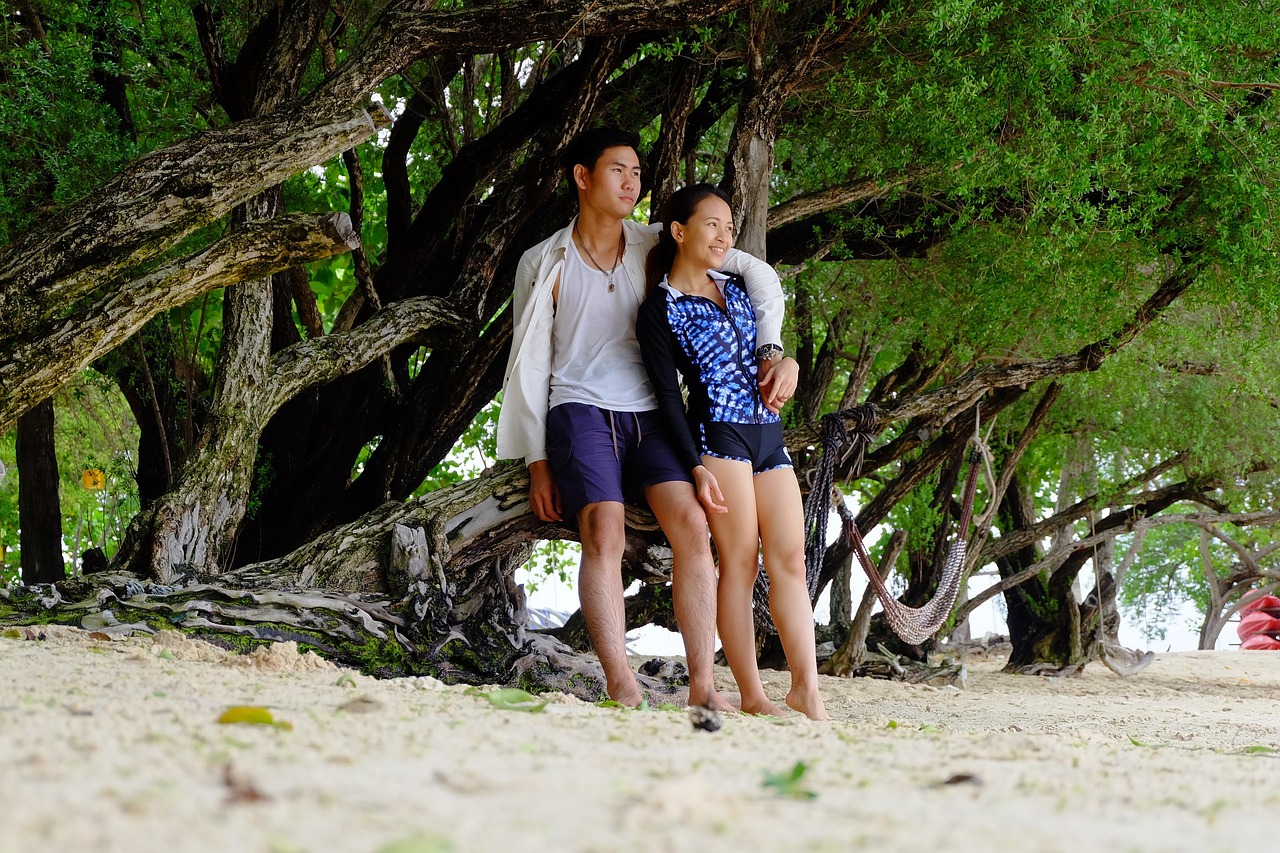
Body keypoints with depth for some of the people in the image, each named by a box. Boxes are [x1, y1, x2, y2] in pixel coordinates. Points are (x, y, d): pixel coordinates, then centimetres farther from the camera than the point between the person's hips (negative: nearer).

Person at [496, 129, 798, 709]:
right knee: (604, 532, -24)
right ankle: (620, 684, -31)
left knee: (691, 524, -19)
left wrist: (777, 353, -5)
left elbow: (757, 273, 9)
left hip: (650, 414, 2)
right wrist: (538, 463, 1)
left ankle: (703, 686, -22)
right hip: (581, 411, -2)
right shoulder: (544, 264, 6)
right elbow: (529, 367, 7)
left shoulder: (656, 247, 10)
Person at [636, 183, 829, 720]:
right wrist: (697, 466, -14)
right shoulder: (659, 311, -2)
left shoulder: (737, 289, 18)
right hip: (718, 434, -7)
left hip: (769, 435, 7)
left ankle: (807, 691, -8)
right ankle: (752, 696, -8)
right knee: (740, 560, -9)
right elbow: (667, 395, -7)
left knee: (790, 559, -3)